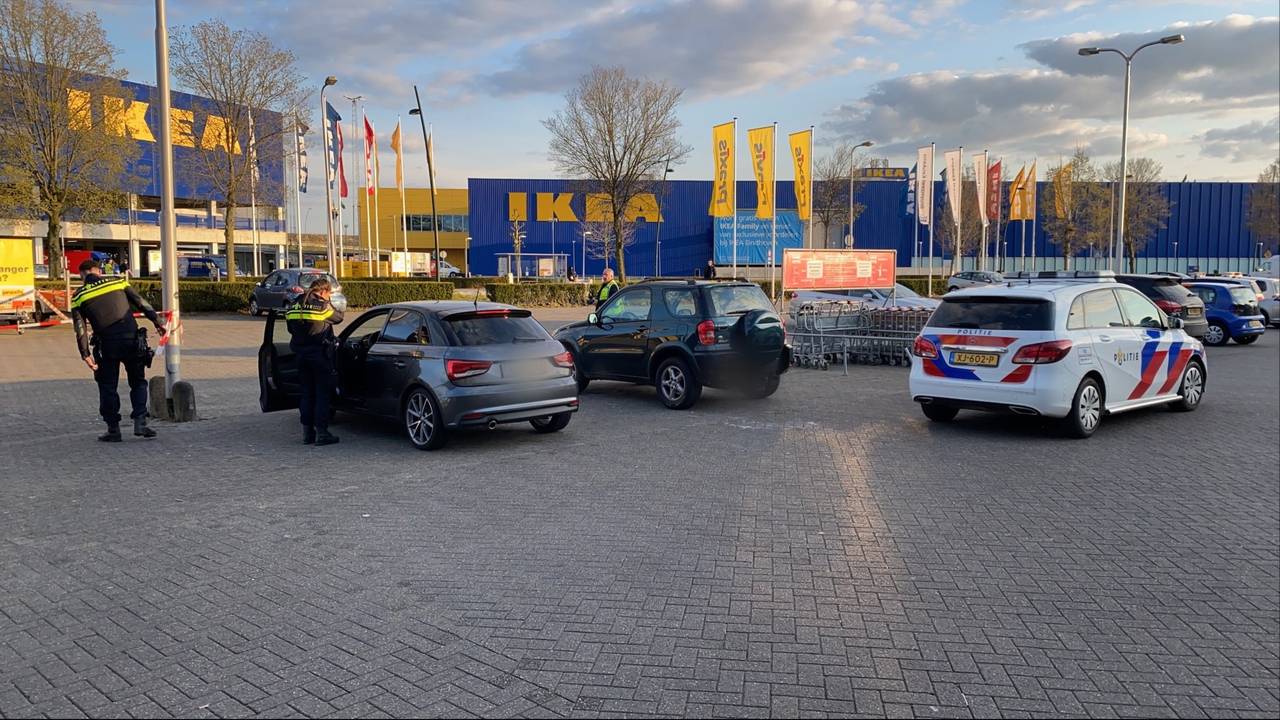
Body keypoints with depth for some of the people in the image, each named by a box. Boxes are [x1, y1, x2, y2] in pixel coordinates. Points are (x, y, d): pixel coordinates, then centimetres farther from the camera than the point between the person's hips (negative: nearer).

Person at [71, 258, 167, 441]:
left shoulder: (79, 297, 4)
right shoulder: (118, 282, 6)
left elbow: (80, 329, -2)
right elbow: (142, 304, 5)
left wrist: (86, 354, -2)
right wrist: (158, 322, 11)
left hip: (107, 346, -1)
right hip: (132, 340, 1)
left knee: (108, 387, 12)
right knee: (138, 382, 13)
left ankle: (113, 429, 13)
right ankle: (140, 422, 2)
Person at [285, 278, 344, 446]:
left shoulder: (294, 306, 8)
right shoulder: (323, 305, -10)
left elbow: (291, 329, 15)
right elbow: (338, 317, 4)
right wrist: (330, 305, 19)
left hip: (301, 355, 6)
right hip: (320, 355, -6)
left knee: (307, 394, 14)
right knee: (323, 394, 2)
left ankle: (307, 432, 16)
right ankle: (321, 432, -1)